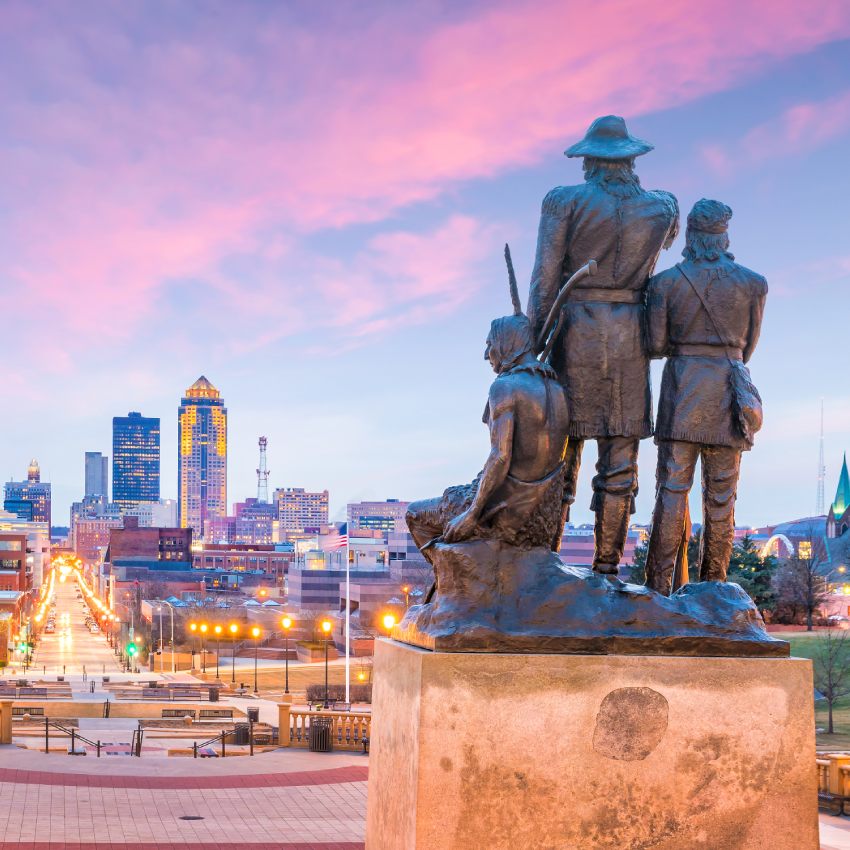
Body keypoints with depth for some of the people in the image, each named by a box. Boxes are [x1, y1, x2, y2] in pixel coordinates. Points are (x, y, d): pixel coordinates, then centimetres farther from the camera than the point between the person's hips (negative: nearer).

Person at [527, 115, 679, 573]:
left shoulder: (565, 201, -3)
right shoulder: (661, 208, 5)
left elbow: (545, 280, -8)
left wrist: (535, 344, -4)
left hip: (573, 332, -1)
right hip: (628, 337, 1)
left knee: (559, 453, 3)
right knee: (619, 460, 4)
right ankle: (606, 569, 2)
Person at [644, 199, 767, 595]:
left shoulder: (665, 282, -1)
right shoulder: (753, 284, 3)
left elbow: (655, 345, -2)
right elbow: (747, 346, 10)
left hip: (682, 386, -1)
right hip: (729, 391, 1)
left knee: (672, 490, -1)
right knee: (721, 496, 6)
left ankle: (658, 591, -7)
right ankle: (712, 590, 7)